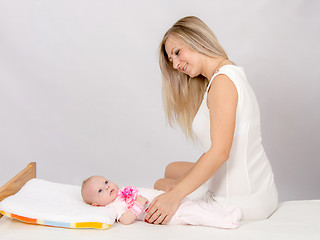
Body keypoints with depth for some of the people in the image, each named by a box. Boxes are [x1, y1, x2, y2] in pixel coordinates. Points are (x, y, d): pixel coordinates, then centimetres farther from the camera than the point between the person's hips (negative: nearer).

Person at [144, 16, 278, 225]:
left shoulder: (223, 79, -17)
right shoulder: (232, 74, 13)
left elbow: (220, 151, -25)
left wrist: (175, 195, -24)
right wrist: (180, 184, 2)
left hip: (241, 204, -10)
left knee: (161, 184, 10)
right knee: (172, 169, 27)